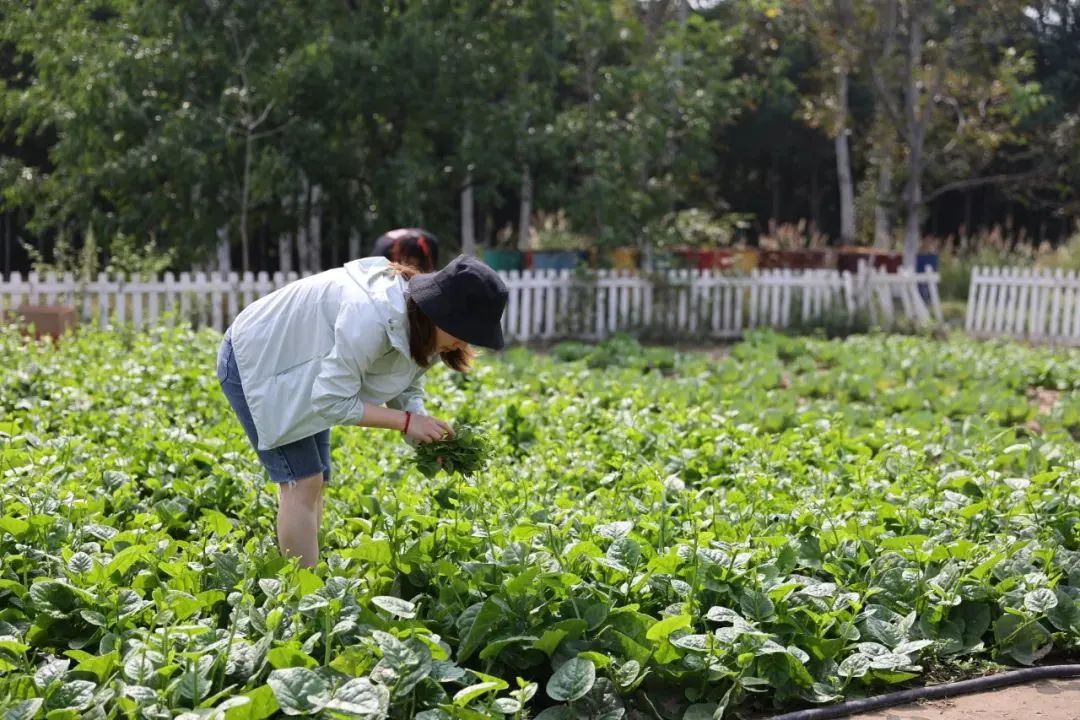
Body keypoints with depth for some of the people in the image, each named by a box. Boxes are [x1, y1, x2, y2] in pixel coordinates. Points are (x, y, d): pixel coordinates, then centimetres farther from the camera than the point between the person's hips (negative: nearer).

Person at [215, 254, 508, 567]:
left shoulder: (420, 329, -10)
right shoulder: (371, 318, -38)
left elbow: (406, 389, 0)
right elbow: (332, 401, -33)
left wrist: (427, 435, -18)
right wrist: (406, 421, -31)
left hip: (296, 366, 9)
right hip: (254, 361, -9)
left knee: (314, 480, 8)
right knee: (302, 482, -12)